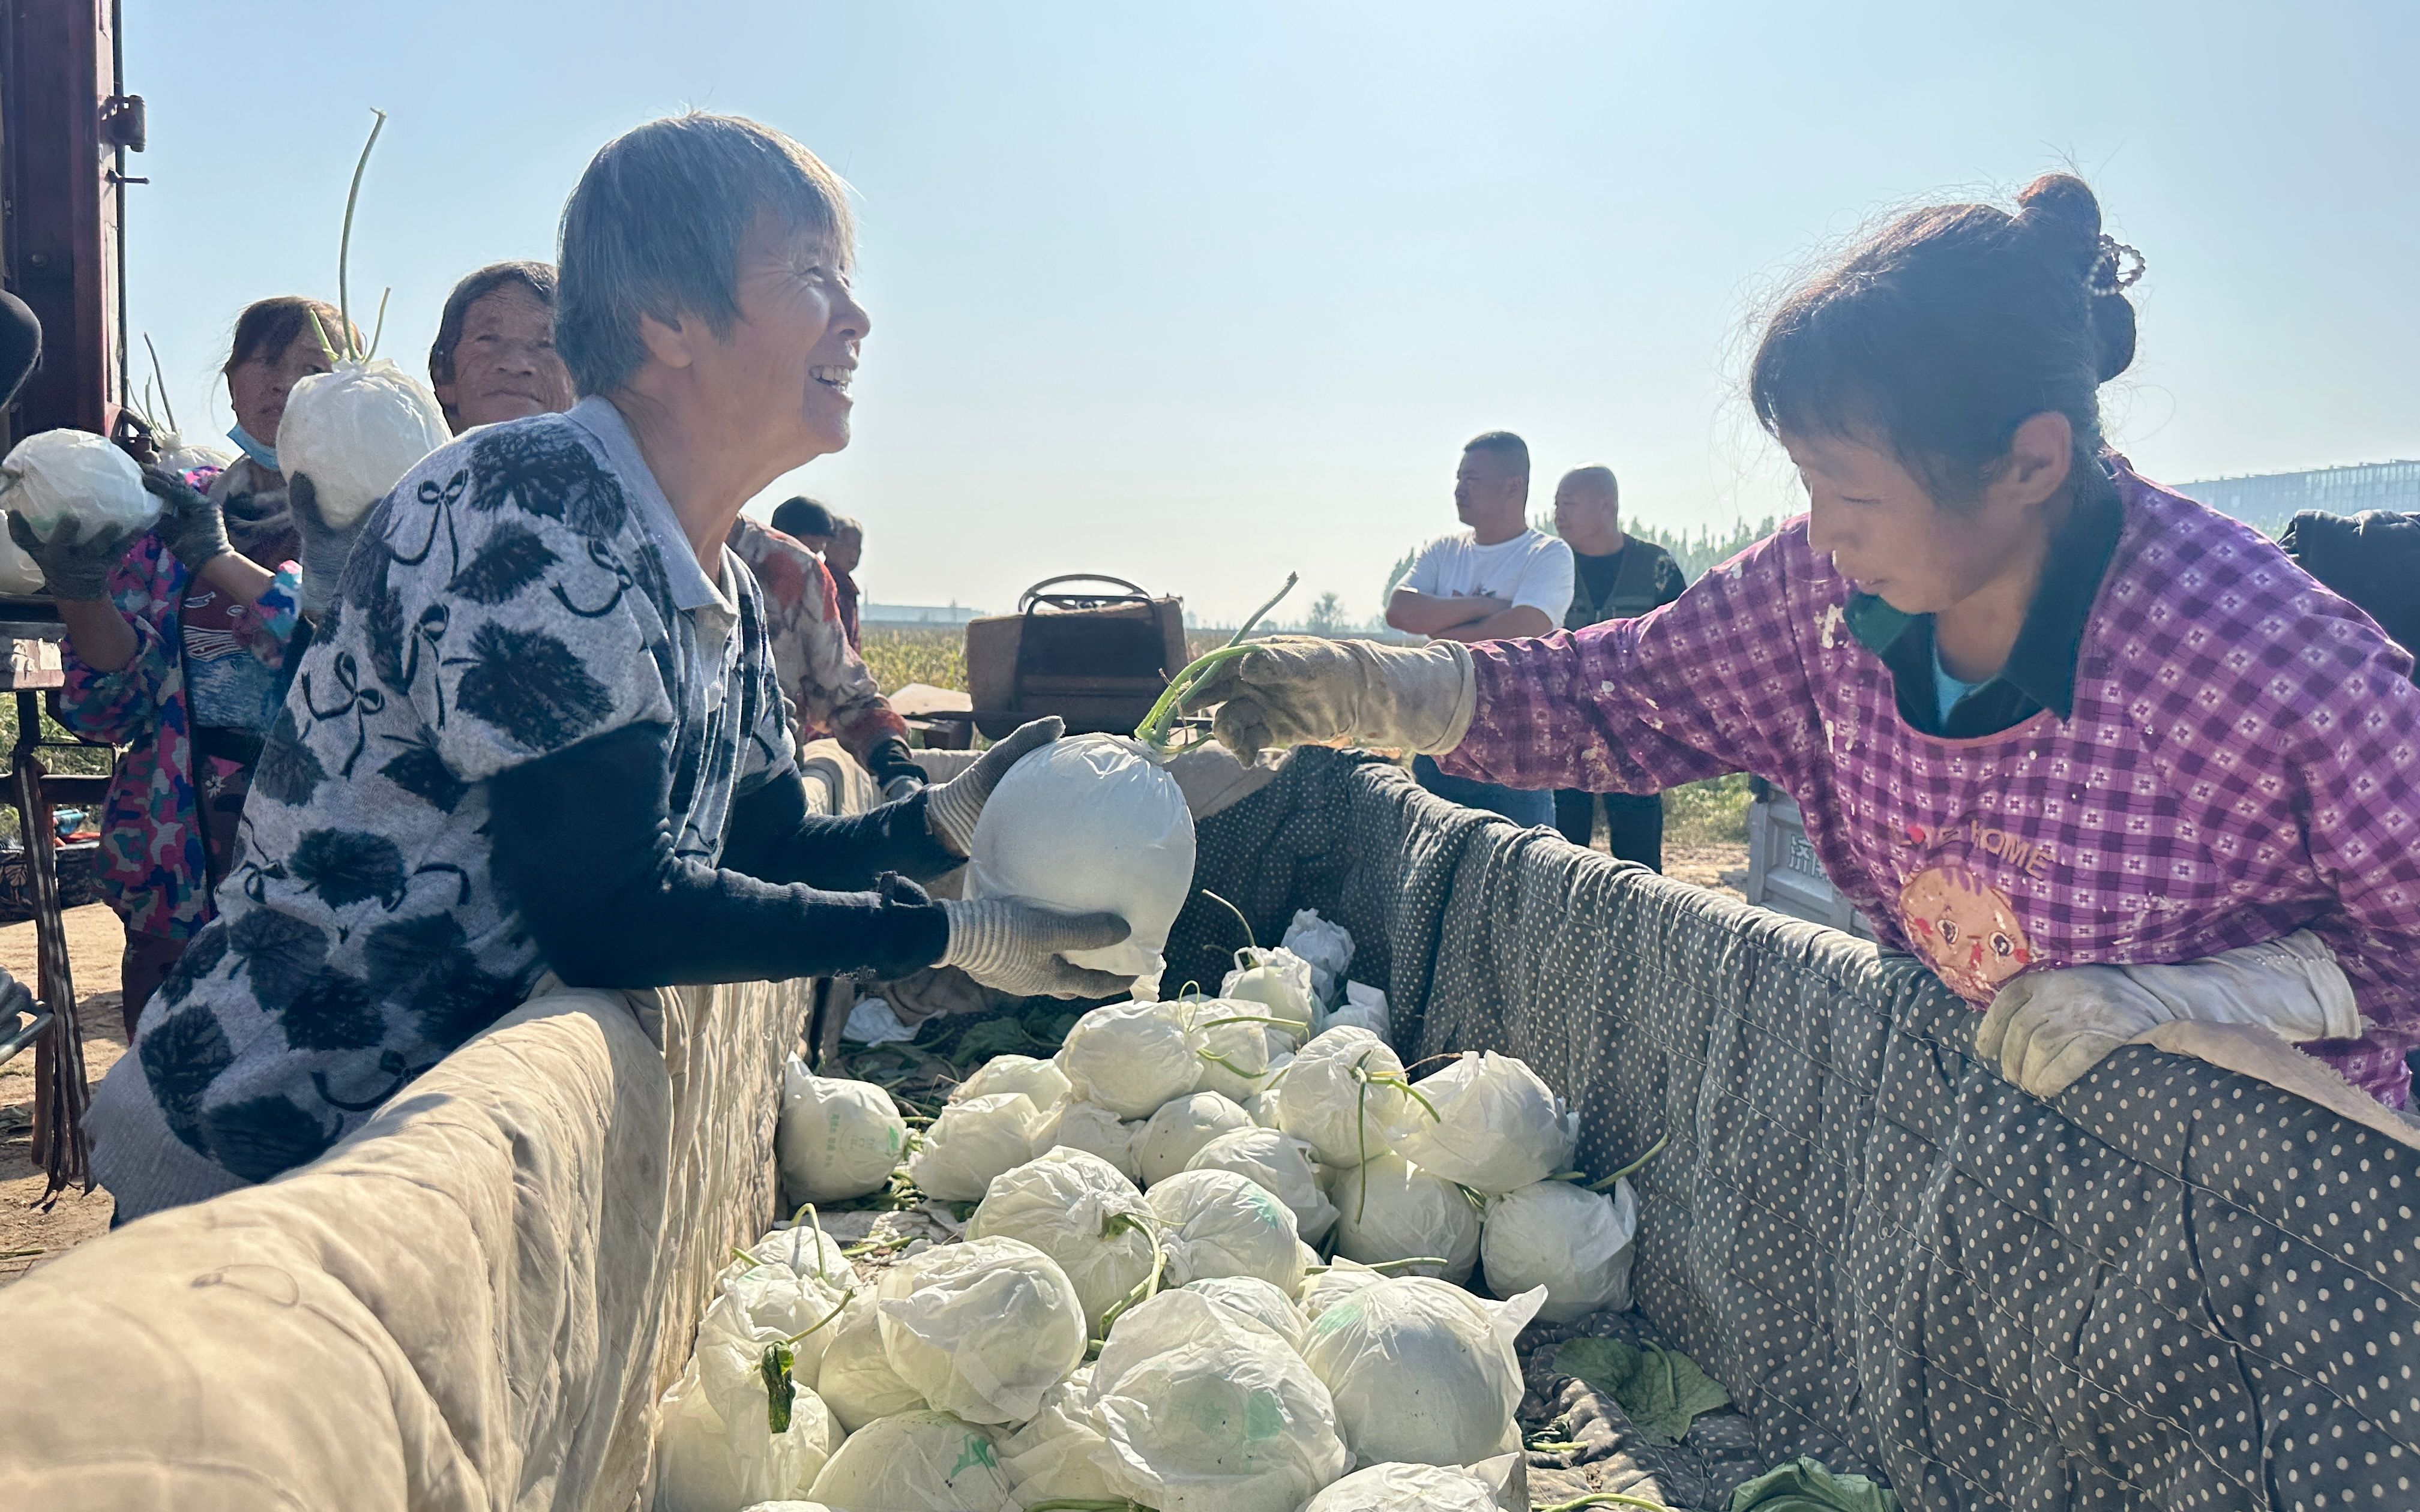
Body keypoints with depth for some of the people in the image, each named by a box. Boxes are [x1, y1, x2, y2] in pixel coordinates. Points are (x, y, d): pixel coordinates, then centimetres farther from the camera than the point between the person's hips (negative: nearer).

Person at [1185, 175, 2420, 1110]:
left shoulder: (2274, 657, -28)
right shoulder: (1828, 582, -14)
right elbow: (1633, 694, -2)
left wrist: (2180, 992, -29)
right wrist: (1376, 690, -13)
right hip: (1955, 1105, 4)